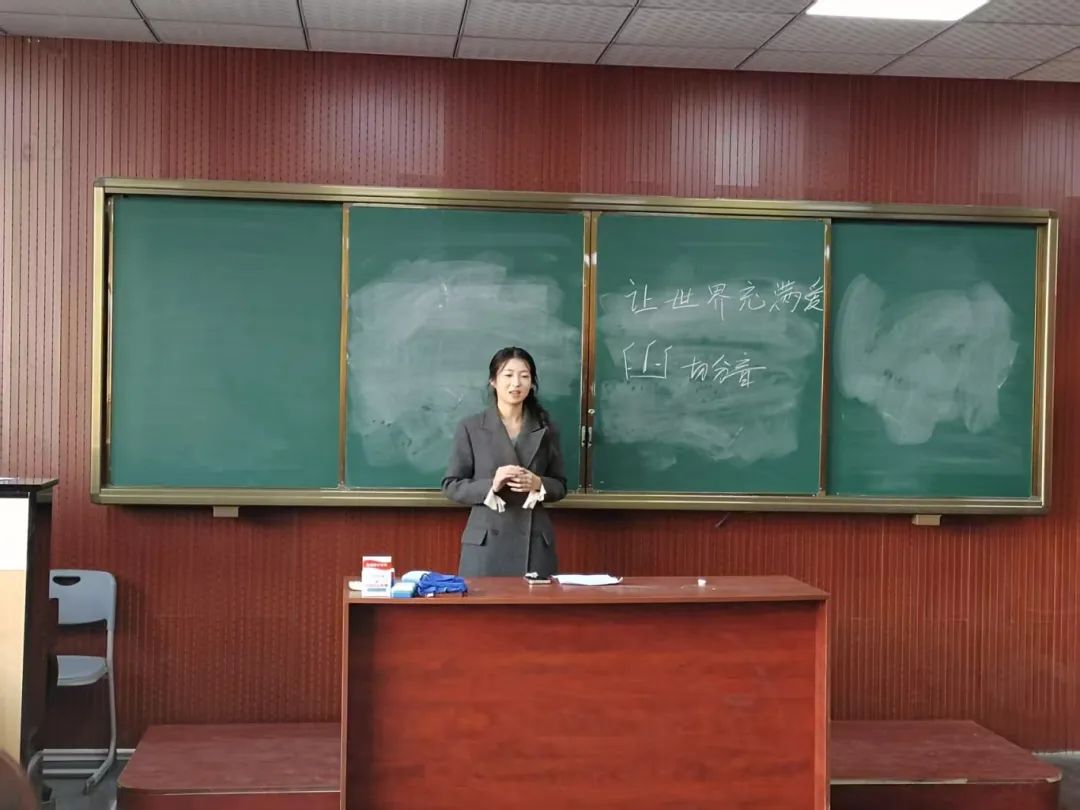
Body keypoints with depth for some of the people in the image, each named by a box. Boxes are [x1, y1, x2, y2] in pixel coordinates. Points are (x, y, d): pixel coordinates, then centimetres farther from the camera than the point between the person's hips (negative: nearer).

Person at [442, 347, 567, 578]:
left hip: (535, 544, 2)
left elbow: (560, 486, 12)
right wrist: (490, 485, -16)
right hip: (486, 543, -2)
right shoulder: (471, 427, 1)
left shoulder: (546, 429, 7)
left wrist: (538, 484, -10)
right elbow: (451, 485, 1)